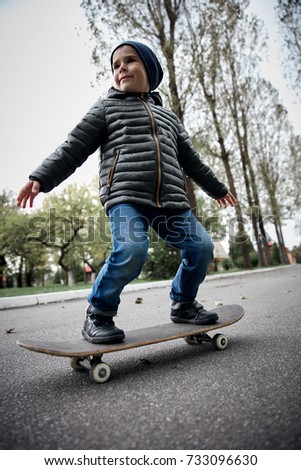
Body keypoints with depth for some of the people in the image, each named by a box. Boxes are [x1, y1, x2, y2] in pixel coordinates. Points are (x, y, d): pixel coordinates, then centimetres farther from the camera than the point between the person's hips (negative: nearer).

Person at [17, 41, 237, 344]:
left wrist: (217, 188, 37)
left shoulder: (168, 117, 30)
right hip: (125, 196, -4)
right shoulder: (106, 108, 19)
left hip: (170, 200, 5)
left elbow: (190, 159, 34)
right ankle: (98, 314, -7)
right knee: (131, 250, -29)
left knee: (201, 247, -8)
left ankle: (183, 305, 15)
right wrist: (41, 178, -1)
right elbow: (74, 148, 10)